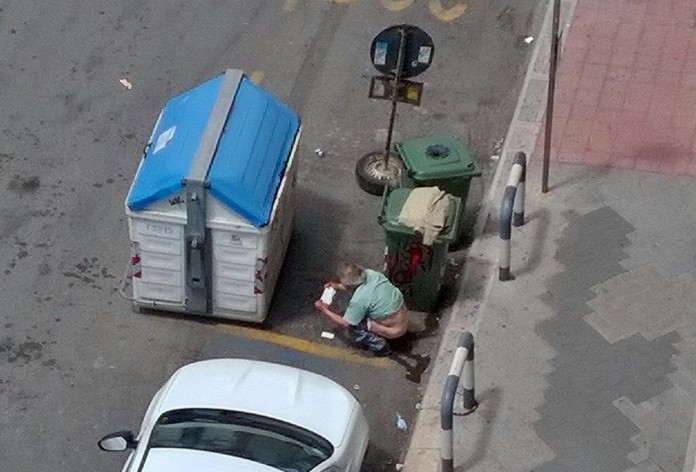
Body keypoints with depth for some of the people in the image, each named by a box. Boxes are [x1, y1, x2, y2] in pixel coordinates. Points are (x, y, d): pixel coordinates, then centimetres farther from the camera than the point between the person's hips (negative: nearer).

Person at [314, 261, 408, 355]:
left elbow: (345, 323, -11)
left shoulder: (359, 300, -27)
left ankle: (379, 345, 7)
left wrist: (324, 310, -1)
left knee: (351, 325, -1)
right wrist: (338, 286, 13)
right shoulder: (371, 274, -9)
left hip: (394, 330, -7)